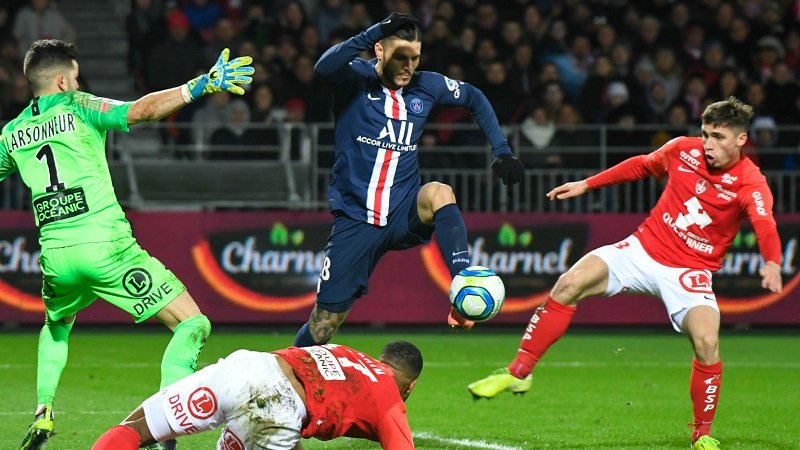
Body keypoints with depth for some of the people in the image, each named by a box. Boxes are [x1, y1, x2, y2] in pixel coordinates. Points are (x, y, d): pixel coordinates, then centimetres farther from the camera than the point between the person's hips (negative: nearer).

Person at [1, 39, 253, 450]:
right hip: (106, 246, -5)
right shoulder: (77, 108, 0)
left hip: (56, 256, 5)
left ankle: (43, 416, 23)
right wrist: (202, 85, -17)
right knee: (193, 324, -2)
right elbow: (141, 110, -14)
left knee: (57, 324, 38)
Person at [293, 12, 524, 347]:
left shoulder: (426, 87, 3)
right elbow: (323, 67, -32)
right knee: (322, 327, -1)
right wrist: (375, 32, -40)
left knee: (439, 193, -34)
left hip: (405, 214, 2)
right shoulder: (356, 78, -7)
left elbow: (475, 99, 22)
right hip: (356, 219, -2)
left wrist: (501, 151, 12)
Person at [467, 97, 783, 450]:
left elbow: (765, 225, -37)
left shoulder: (750, 183, -17)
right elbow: (641, 166, 16)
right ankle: (518, 373, -6)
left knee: (707, 342, -26)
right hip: (643, 248, 3)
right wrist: (586, 184, 19)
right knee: (570, 284, -16)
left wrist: (772, 264, -57)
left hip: (690, 271, -3)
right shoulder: (684, 149, -4)